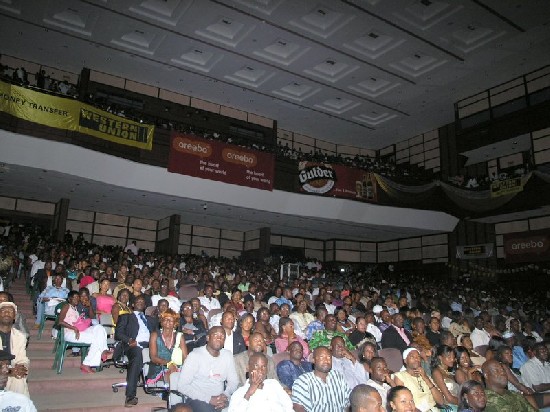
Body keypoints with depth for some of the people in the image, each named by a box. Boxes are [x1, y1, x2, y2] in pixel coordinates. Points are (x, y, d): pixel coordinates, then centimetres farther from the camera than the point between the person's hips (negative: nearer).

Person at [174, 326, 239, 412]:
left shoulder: (228, 355, 5)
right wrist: (209, 399, -19)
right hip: (198, 399, -5)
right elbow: (182, 385, -14)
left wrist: (225, 395, -12)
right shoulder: (195, 355, -11)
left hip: (220, 399, 5)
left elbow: (233, 381, 10)